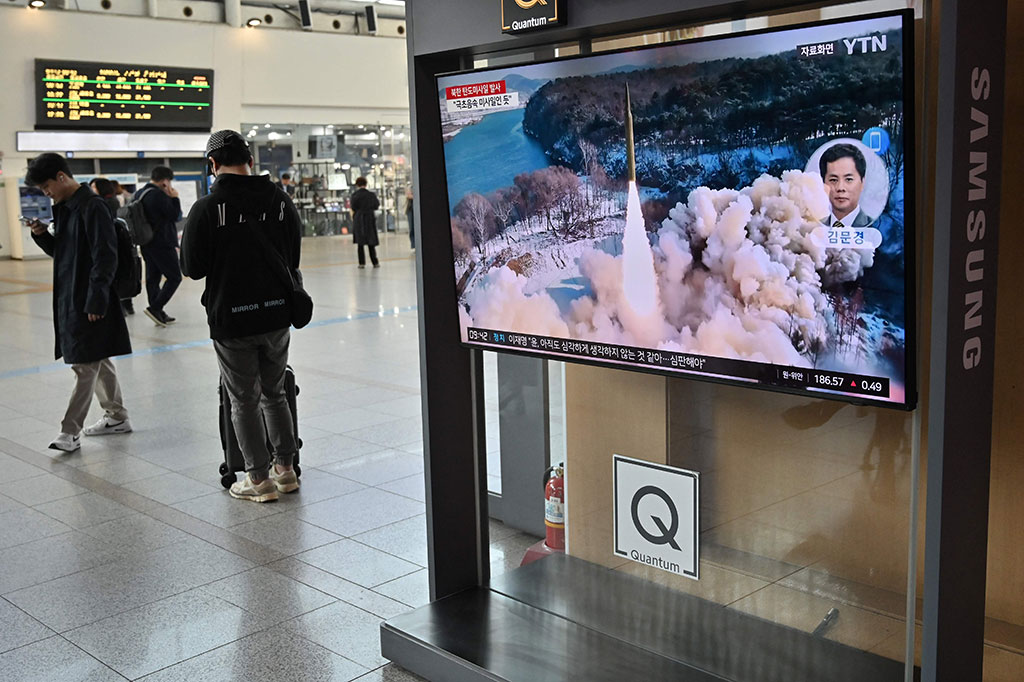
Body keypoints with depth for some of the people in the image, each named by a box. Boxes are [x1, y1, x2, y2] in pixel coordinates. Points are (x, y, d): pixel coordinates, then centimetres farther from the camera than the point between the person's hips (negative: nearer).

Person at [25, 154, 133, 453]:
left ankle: (71, 431, 0)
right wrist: (42, 235, 2)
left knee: (86, 366, -3)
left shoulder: (92, 207, -15)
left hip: (89, 301, -10)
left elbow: (105, 257, -19)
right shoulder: (64, 208, 13)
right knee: (98, 361, 17)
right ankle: (117, 417, 27)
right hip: (70, 298, 10)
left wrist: (95, 301, -22)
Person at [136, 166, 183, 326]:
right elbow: (174, 215, -13)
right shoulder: (159, 195, -16)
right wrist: (174, 198, -2)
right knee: (174, 277, -3)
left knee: (152, 278, 10)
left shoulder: (139, 194, 12)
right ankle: (155, 308, -12)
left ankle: (159, 314, 13)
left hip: (147, 244, 9)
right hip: (162, 244, -9)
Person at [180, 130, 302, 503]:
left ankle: (259, 478, 14)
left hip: (231, 320, -4)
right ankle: (285, 469, 24)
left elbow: (192, 268, -10)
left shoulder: (206, 208, -13)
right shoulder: (281, 200, 1)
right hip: (278, 315, 4)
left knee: (243, 401, 8)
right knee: (275, 392, 19)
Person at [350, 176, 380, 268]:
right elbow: (376, 206, 4)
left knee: (360, 242, 5)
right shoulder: (372, 195, -2)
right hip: (370, 218, 2)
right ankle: (375, 262, 8)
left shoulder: (355, 195, -9)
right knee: (371, 242, 8)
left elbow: (353, 207, -8)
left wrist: (350, 204, 13)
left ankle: (362, 263, 1)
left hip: (359, 219, -2)